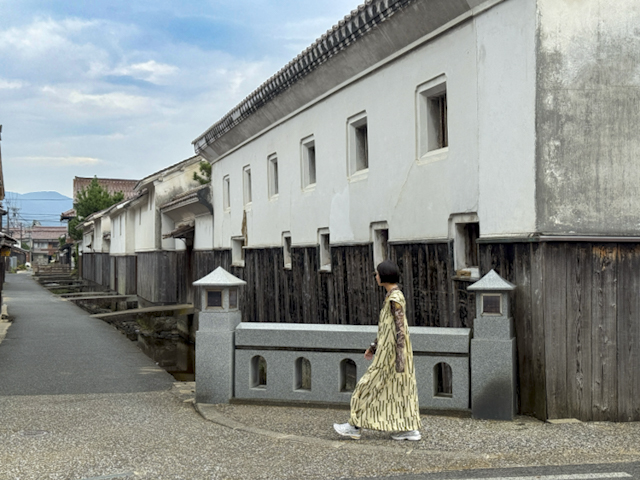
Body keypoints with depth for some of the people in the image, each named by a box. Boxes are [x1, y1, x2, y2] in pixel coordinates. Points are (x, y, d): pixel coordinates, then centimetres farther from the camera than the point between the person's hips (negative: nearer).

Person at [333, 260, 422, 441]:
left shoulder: (395, 299, -18)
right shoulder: (393, 296, 13)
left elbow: (400, 328, -22)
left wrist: (399, 357, -23)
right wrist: (374, 347, 24)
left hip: (392, 351, -10)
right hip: (389, 348, 10)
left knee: (372, 386, -1)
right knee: (401, 389, 11)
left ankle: (355, 426, 8)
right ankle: (411, 429, 12)